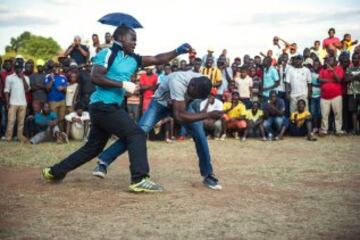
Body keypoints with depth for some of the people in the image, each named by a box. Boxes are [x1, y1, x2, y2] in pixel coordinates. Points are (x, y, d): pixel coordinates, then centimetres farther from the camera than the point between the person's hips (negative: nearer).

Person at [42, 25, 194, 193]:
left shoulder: (132, 59, 12)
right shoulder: (107, 54, -9)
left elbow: (157, 60, 8)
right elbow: (95, 77, -18)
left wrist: (178, 51, -4)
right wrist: (122, 84, -19)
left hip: (109, 107, 9)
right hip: (104, 106, -9)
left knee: (93, 147, 17)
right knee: (136, 135, -13)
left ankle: (55, 171, 27)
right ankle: (139, 180, -15)